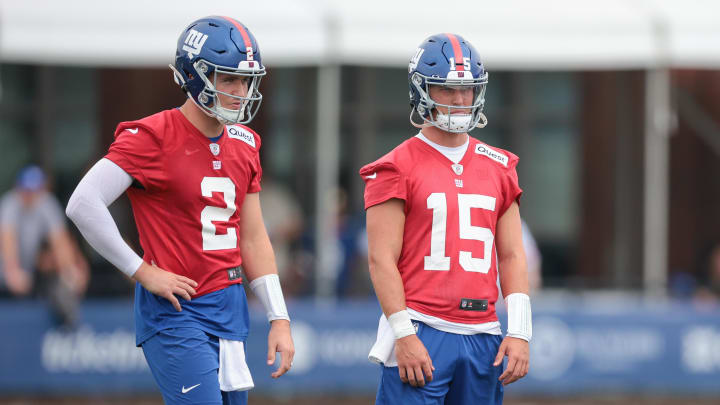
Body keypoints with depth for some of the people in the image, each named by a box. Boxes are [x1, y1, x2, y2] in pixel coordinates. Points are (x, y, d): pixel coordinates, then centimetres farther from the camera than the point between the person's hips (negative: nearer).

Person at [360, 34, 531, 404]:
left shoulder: (499, 168, 14)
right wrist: (404, 334, -14)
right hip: (421, 333, -5)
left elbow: (511, 256, 13)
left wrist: (519, 332, 3)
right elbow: (382, 259, -7)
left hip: (482, 336, 5)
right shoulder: (398, 168, -2)